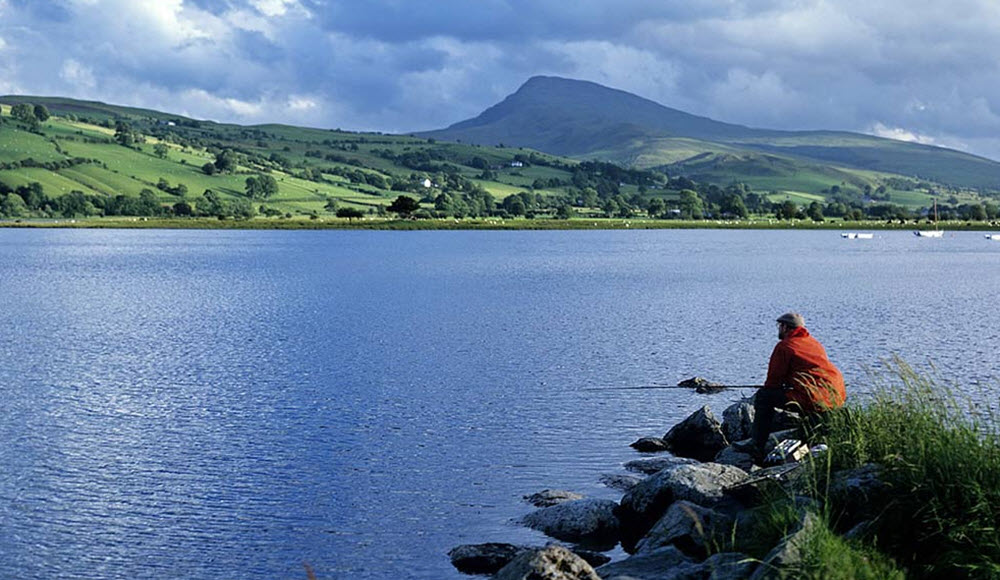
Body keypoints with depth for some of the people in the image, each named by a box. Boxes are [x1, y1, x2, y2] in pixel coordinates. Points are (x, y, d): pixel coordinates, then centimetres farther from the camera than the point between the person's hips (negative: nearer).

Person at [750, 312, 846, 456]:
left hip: (815, 400, -8)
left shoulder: (784, 346, 0)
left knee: (763, 396, 2)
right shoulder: (814, 343, 24)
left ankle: (758, 448, 1)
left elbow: (774, 380, 2)